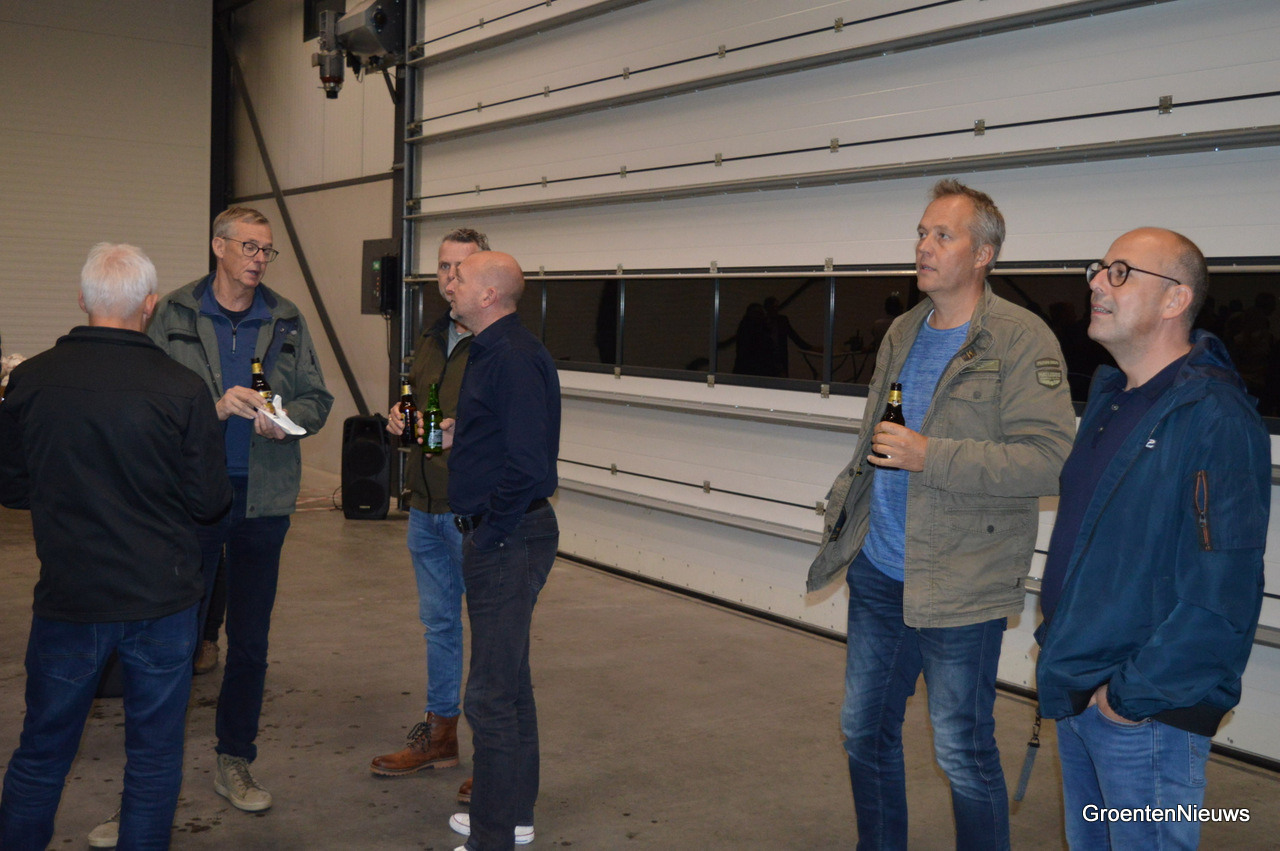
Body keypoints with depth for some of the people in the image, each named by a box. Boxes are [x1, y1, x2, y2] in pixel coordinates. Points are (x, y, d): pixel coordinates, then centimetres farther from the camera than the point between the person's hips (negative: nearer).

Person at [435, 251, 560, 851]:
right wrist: (456, 436, 14)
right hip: (498, 537, 11)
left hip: (506, 540, -11)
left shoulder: (513, 357, -20)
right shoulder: (492, 350, 14)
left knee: (491, 694, -3)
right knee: (510, 682, 19)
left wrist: (489, 532, -19)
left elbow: (529, 463, -26)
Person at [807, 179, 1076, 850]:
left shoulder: (1023, 341, -12)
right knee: (864, 729, 17)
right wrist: (846, 506, 17)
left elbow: (1048, 460, -21)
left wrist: (928, 457, -23)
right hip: (877, 572, 7)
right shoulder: (902, 333, 12)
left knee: (963, 753, 5)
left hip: (958, 587, -7)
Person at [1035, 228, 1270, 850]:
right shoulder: (1108, 397, 9)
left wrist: (1133, 694, -18)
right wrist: (1059, 643, 12)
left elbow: (1223, 595, -24)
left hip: (1148, 712, -8)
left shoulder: (1214, 419, -20)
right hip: (1077, 695, 8)